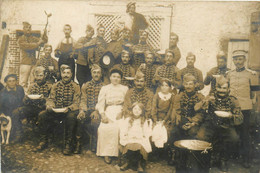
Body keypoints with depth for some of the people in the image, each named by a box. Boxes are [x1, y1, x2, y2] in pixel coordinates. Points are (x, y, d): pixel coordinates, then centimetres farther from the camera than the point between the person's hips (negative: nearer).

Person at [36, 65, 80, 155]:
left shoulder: (75, 87, 2)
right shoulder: (55, 85, 13)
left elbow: (76, 103, -6)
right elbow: (51, 99, 7)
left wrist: (68, 108, -26)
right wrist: (49, 106, -16)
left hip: (69, 111, -3)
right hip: (55, 111, 3)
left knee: (71, 116, -37)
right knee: (42, 114, -22)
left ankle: (68, 144, -23)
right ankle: (44, 141, -6)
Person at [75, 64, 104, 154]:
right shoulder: (85, 85, 17)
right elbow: (83, 100, 8)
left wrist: (97, 111, -18)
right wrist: (82, 110, -12)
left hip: (98, 111, -2)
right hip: (87, 110, 2)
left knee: (95, 120, -33)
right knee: (80, 118, -30)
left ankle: (94, 145, -13)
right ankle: (78, 144, -19)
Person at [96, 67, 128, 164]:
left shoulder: (125, 88, 17)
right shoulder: (104, 88, 18)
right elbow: (100, 103, 8)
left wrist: (122, 112, -11)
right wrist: (103, 115, -9)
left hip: (120, 112, 0)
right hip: (108, 112, 1)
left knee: (119, 127, -31)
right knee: (104, 128, -28)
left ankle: (119, 152, -16)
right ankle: (106, 153, -16)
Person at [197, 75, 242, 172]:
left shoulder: (233, 101, 4)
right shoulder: (211, 98, 3)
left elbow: (240, 119, 0)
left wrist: (232, 116, -22)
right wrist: (206, 101, -26)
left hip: (226, 126, 0)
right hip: (211, 124, 0)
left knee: (234, 138, -30)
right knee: (200, 136, -28)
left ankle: (223, 159, 1)